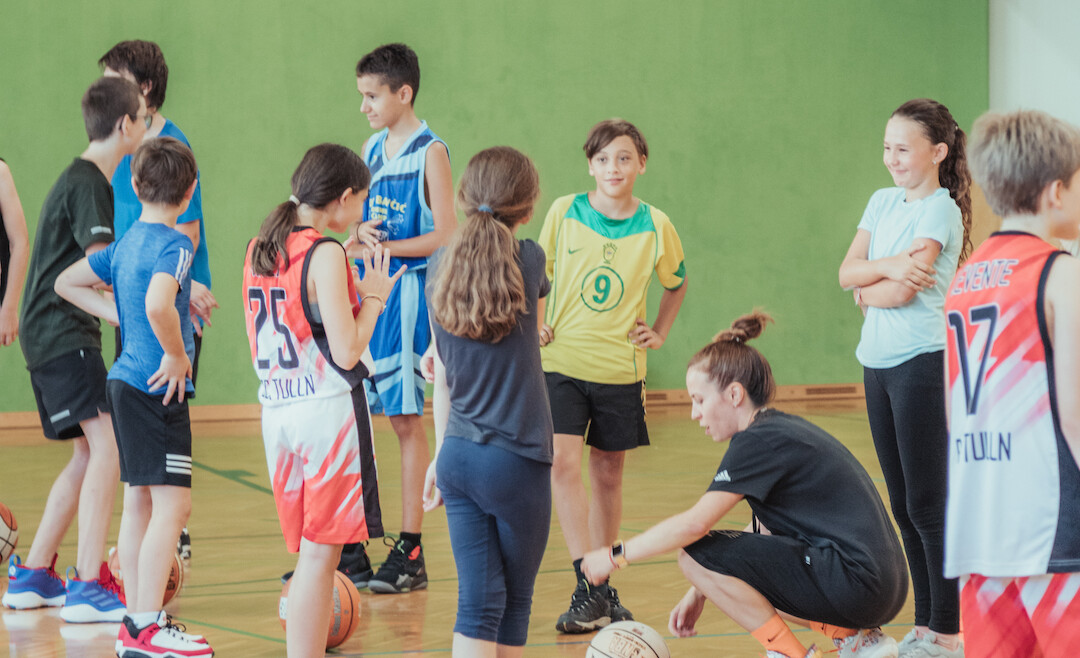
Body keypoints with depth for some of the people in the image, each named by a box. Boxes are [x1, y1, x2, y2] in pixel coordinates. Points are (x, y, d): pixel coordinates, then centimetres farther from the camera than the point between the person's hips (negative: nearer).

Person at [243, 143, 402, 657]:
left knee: (310, 552, 14)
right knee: (320, 553, -4)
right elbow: (346, 353, -15)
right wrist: (373, 297, -1)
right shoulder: (325, 254, -12)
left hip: (276, 412, 8)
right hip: (328, 409, -7)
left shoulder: (258, 250, 11)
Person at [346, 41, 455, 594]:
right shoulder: (373, 149, 13)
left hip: (405, 293, -7)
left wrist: (383, 247, -15)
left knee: (404, 419, -3)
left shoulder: (429, 152, -8)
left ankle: (410, 552, 3)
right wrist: (358, 234, -2)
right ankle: (348, 548, 13)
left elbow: (445, 236, -13)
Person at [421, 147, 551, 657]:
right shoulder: (528, 260, -9)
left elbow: (442, 375, 9)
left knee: (478, 603, 2)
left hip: (458, 456, 4)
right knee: (515, 602, 11)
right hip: (517, 460, -4)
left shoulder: (440, 266, 3)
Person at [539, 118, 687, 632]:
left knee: (608, 473, 9)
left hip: (620, 367, 1)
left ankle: (601, 587, 21)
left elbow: (677, 283, 18)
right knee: (562, 464, -16)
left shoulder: (655, 226, -1)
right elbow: (538, 275, 13)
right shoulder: (564, 213, -2)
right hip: (562, 362, -1)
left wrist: (659, 333, 9)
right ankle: (590, 589, -16)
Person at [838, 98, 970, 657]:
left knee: (928, 504, -6)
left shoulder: (940, 212, -10)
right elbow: (848, 273, 3)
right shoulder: (883, 202, 12)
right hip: (879, 363, 8)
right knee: (904, 504, 11)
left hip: (923, 364, -8)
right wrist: (889, 266, -15)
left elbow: (900, 292, -18)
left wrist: (866, 291, 1)